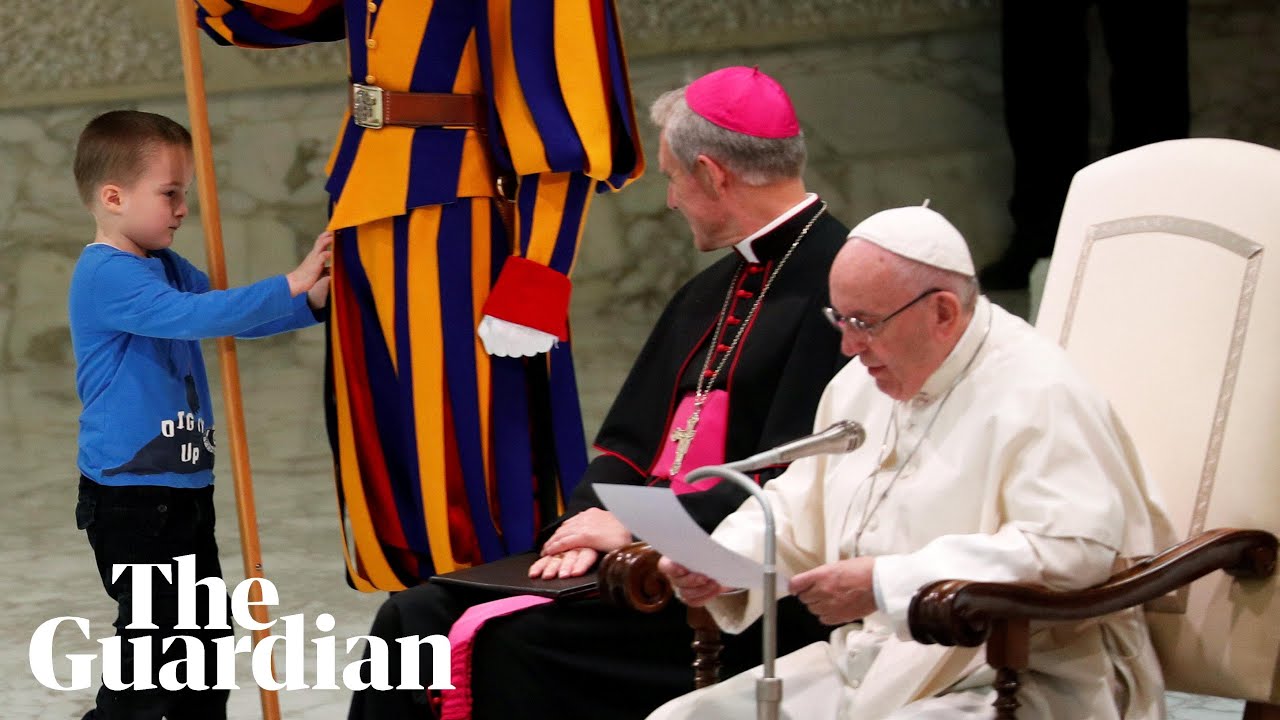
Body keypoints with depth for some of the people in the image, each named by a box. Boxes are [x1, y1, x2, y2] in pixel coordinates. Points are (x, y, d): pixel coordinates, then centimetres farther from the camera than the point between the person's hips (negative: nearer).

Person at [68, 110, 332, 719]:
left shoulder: (168, 268, 13)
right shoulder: (105, 275, -18)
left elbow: (232, 319, 17)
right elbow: (194, 316, -29)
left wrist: (311, 302, 1)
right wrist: (289, 284, -29)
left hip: (185, 487, 9)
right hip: (130, 493, -9)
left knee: (204, 635, 15)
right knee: (154, 639, -7)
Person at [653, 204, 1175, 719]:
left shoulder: (1037, 396, -14)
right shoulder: (863, 383, 14)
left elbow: (1075, 548, -27)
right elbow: (797, 513, 22)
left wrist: (885, 584, -28)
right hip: (867, 669, 9)